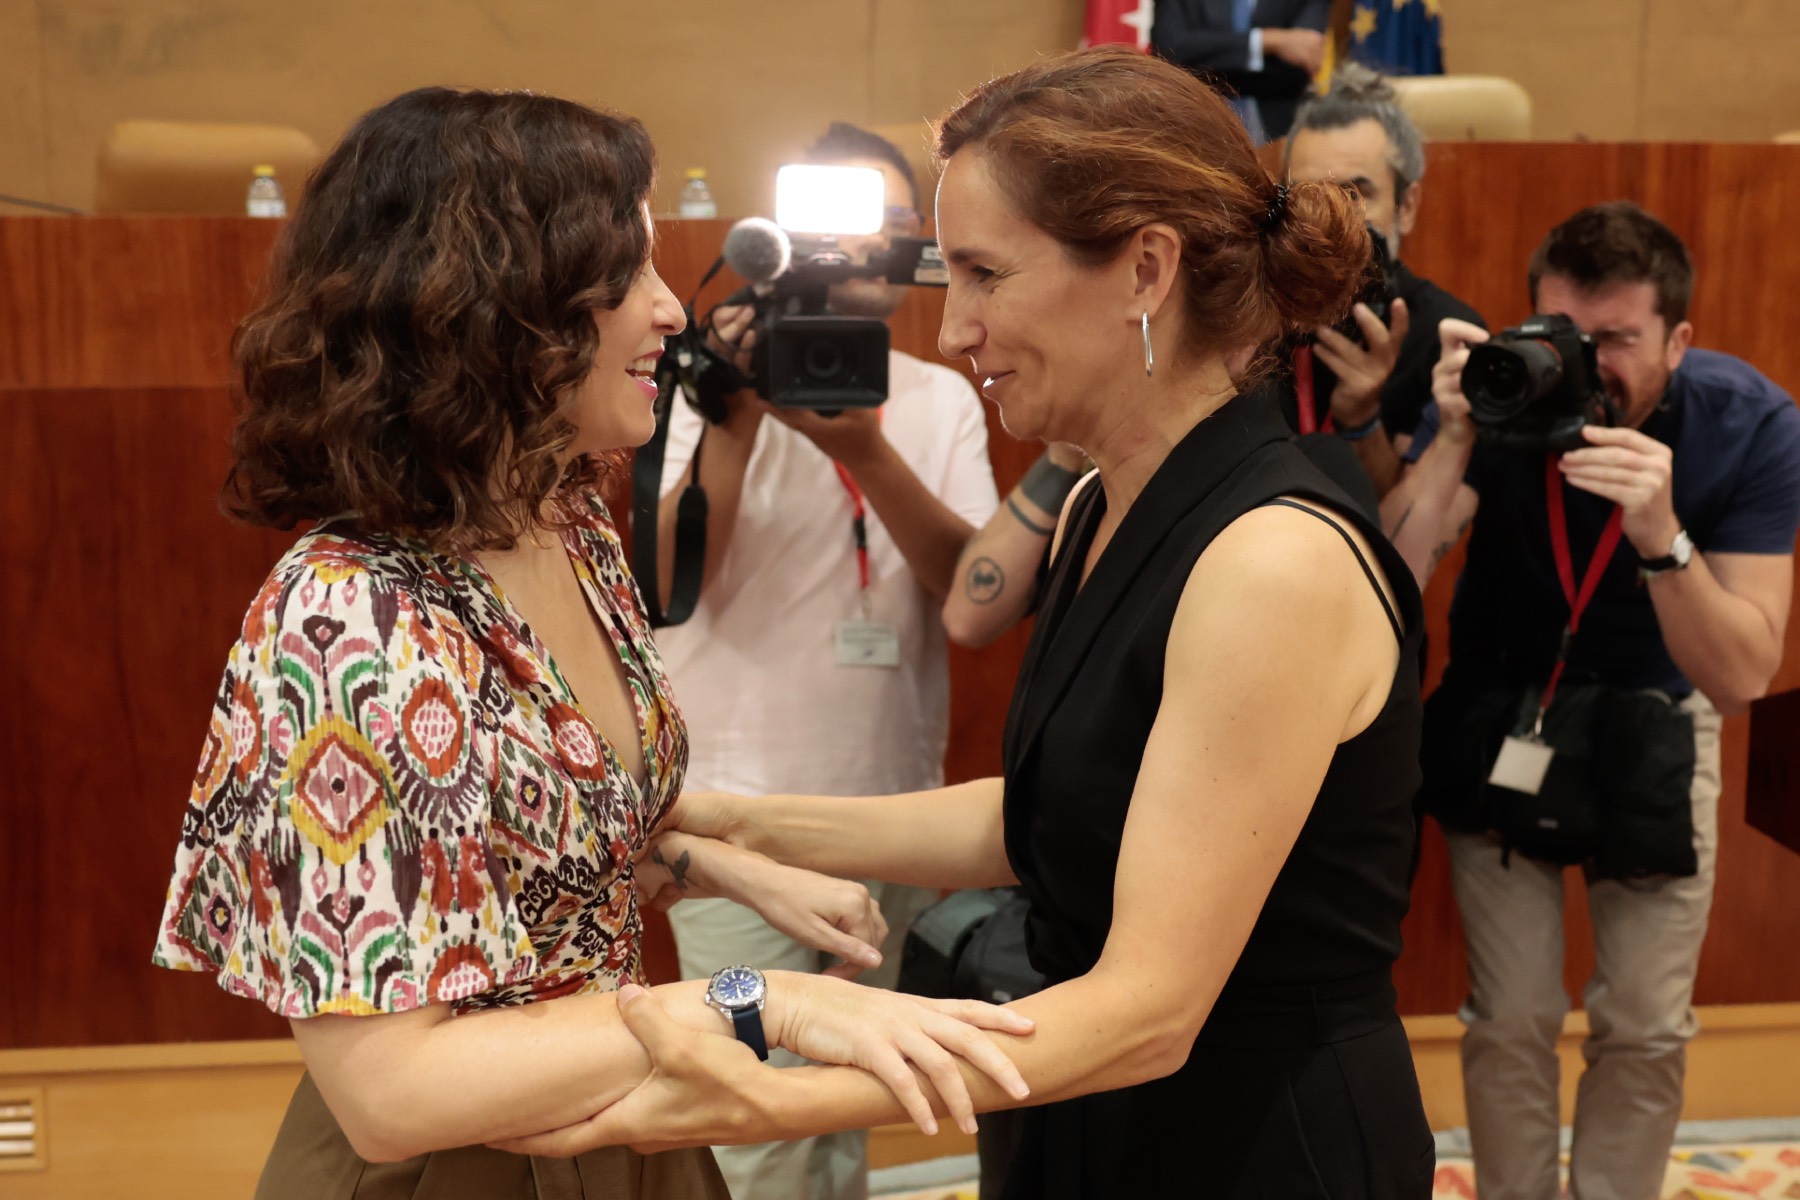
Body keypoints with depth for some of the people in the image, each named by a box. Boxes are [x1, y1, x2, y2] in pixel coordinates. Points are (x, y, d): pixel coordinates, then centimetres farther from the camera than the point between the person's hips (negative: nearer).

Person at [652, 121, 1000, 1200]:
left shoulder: (941, 399, 5)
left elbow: (972, 589, -10)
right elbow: (665, 587, -16)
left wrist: (866, 449, -23)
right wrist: (736, 421, -27)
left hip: (897, 802, 4)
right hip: (744, 802, -4)